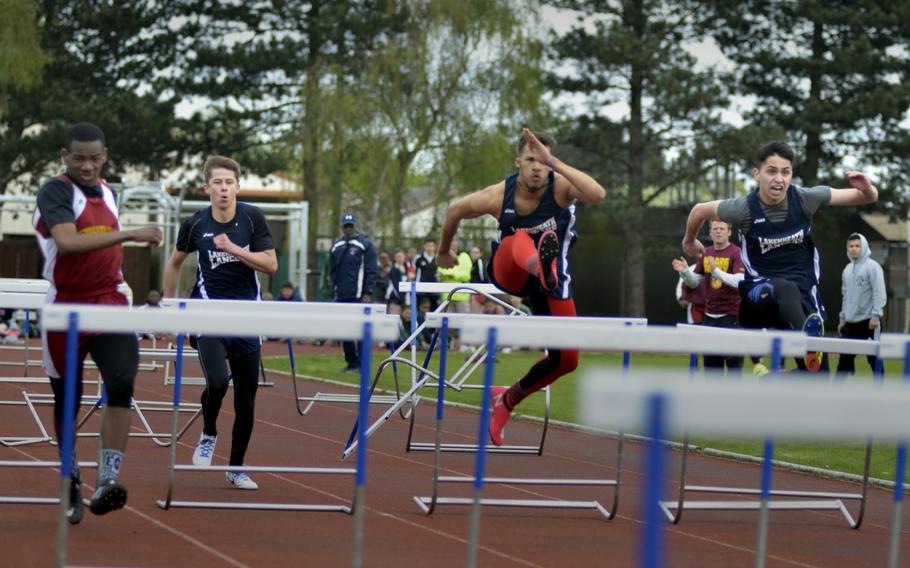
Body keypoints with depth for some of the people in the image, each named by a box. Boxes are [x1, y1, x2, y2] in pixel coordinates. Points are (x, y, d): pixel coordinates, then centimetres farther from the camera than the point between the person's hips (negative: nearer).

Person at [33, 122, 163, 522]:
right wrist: (130, 234, -29)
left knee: (122, 383, -18)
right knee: (67, 400, 8)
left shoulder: (108, 194, 11)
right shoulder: (55, 191, -10)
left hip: (110, 305, 4)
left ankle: (107, 482, -22)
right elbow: (68, 242, -28)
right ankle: (71, 481, 28)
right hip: (66, 307, -4)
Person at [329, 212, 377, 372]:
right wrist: (335, 290, 14)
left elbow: (371, 271, -5)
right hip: (341, 296, 6)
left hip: (358, 295, -6)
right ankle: (351, 362, 12)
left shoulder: (365, 244, -2)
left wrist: (368, 293, -11)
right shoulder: (336, 246, 15)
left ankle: (362, 363, -6)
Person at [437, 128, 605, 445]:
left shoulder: (560, 186, -23)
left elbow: (597, 195, -46)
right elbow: (454, 212, 0)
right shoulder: (498, 197, -20)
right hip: (509, 274, -2)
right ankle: (539, 262, -77)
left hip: (552, 278, 2)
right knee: (521, 241, -37)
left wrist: (555, 163, -51)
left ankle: (508, 400, 24)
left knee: (566, 360, -2)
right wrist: (444, 252, 16)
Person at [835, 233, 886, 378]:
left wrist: (875, 315, -20)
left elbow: (879, 293, -13)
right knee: (844, 360, 6)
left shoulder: (872, 267, -7)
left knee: (874, 359, -1)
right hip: (851, 322, 6)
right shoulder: (847, 269, 15)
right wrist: (842, 318, 19)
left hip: (869, 322, -6)